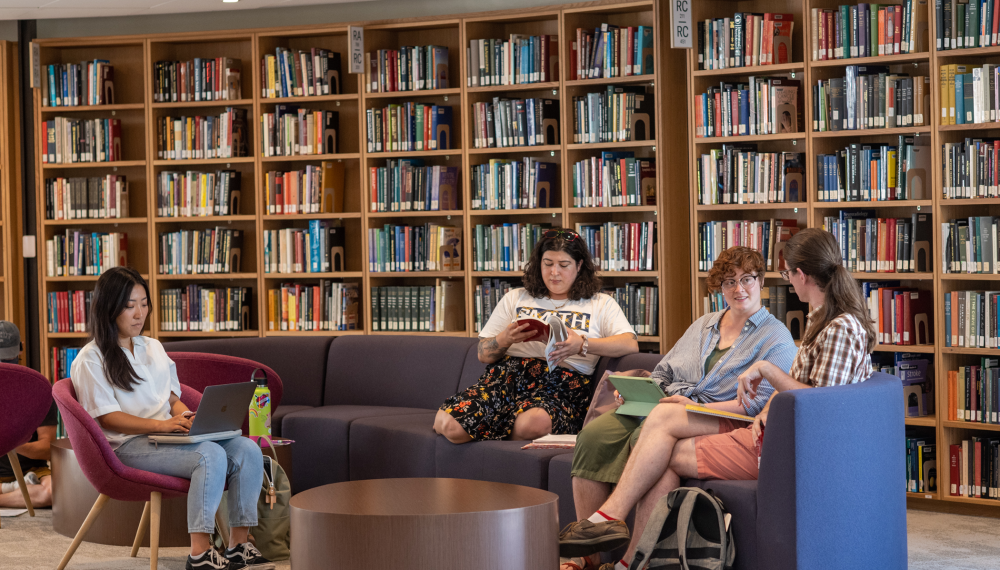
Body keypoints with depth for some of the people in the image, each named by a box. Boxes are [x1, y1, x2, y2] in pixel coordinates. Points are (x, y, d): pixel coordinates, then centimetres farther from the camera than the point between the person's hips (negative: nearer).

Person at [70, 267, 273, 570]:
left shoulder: (153, 348, 23)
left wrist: (188, 418, -3)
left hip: (167, 434, 7)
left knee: (247, 450, -18)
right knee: (211, 455, -33)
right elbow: (107, 418, -9)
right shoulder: (91, 360, -1)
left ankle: (238, 545, -19)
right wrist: (162, 424, -22)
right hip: (129, 445, -7)